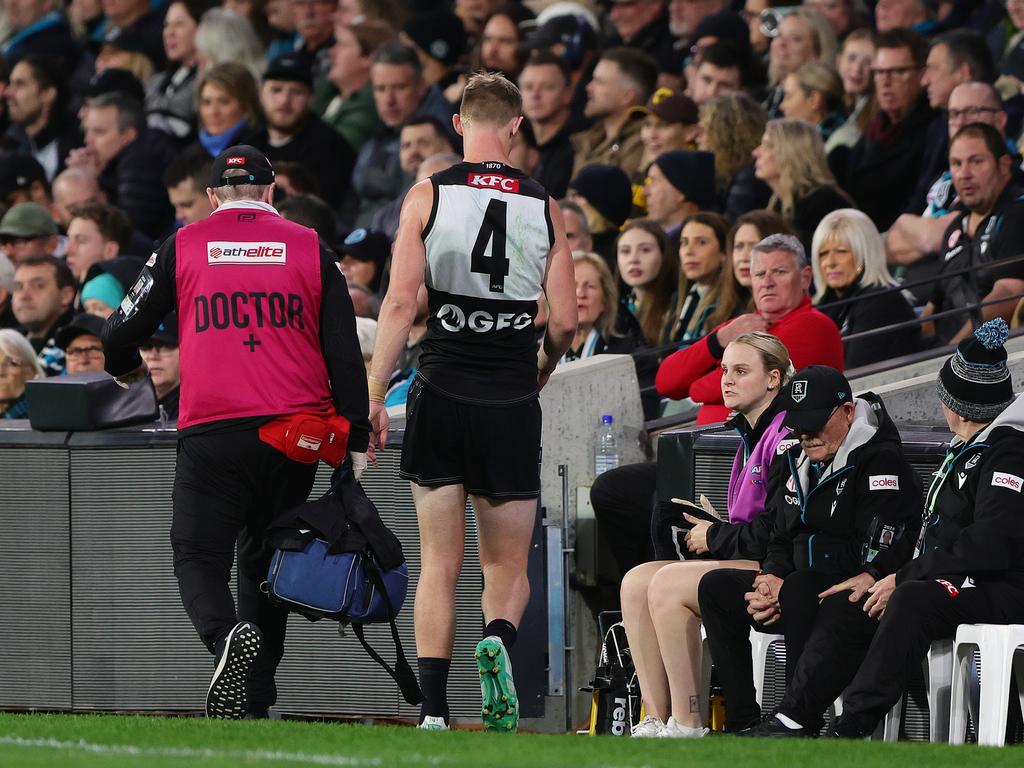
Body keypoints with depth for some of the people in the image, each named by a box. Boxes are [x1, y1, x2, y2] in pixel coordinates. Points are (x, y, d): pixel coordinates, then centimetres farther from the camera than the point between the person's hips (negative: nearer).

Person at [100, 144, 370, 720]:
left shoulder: (183, 246, 7)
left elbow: (123, 332, 10)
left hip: (212, 431, -2)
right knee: (264, 561, 16)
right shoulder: (309, 248, 9)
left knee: (200, 560, 1)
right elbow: (345, 352, 5)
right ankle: (256, 703, 16)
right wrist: (356, 439, 8)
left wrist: (126, 368, 33)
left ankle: (229, 638, -30)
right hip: (297, 433, 2)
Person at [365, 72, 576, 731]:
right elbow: (566, 320, 1)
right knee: (509, 565, 11)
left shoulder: (428, 196, -2)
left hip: (441, 397, 0)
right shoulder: (544, 208, 2)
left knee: (441, 564, 6)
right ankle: (499, 636, -21)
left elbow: (400, 301, -9)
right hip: (512, 404, 0)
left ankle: (434, 713, 0)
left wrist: (374, 396, -6)